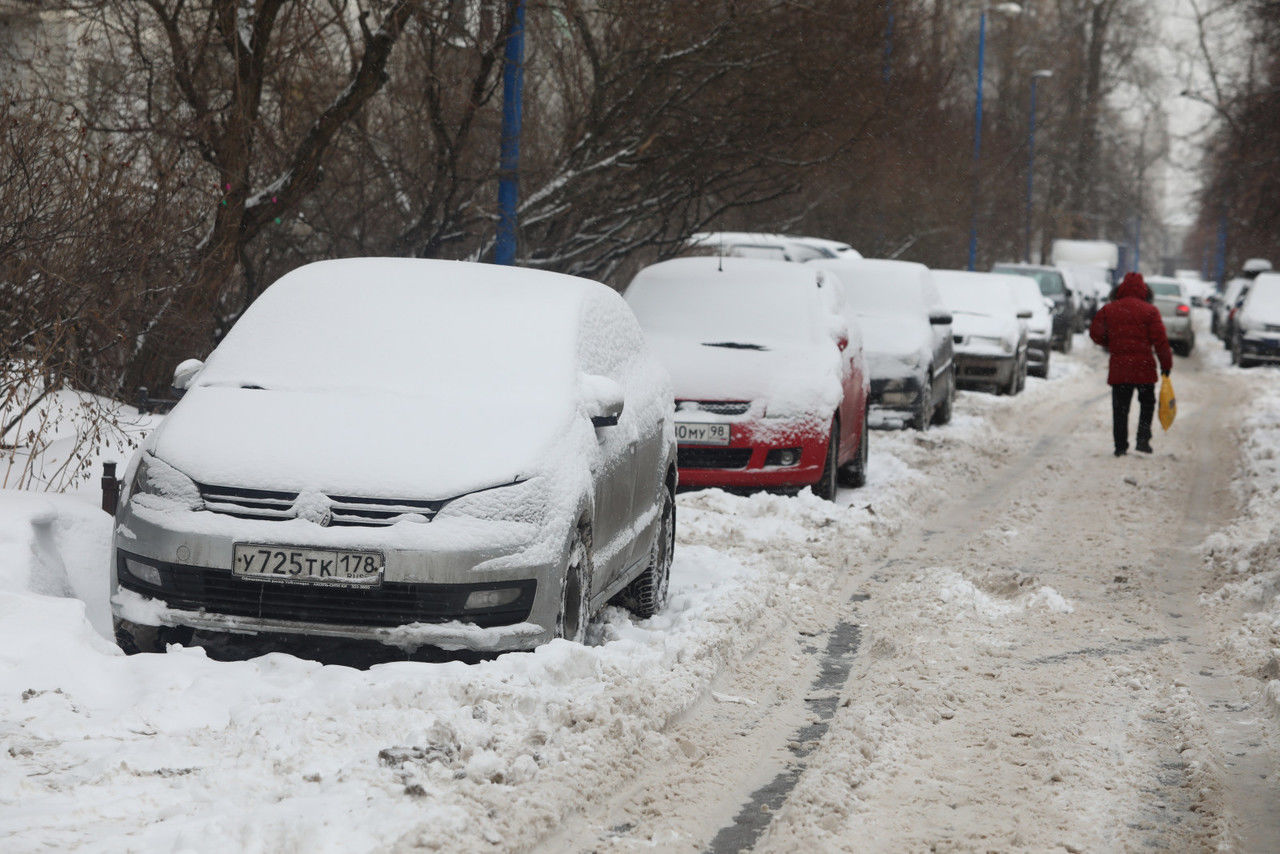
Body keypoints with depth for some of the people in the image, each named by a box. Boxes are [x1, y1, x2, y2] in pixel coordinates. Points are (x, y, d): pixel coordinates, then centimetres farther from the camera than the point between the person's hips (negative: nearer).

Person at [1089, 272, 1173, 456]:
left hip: (1118, 366, 2)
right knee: (1147, 403, 16)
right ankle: (1143, 438, 3)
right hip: (1144, 366, -1)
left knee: (1120, 408, 6)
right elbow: (1160, 339, -5)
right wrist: (1166, 364, 1)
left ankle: (1121, 446, 3)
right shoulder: (1149, 311, -3)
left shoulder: (1108, 310, 4)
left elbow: (1096, 334, 8)